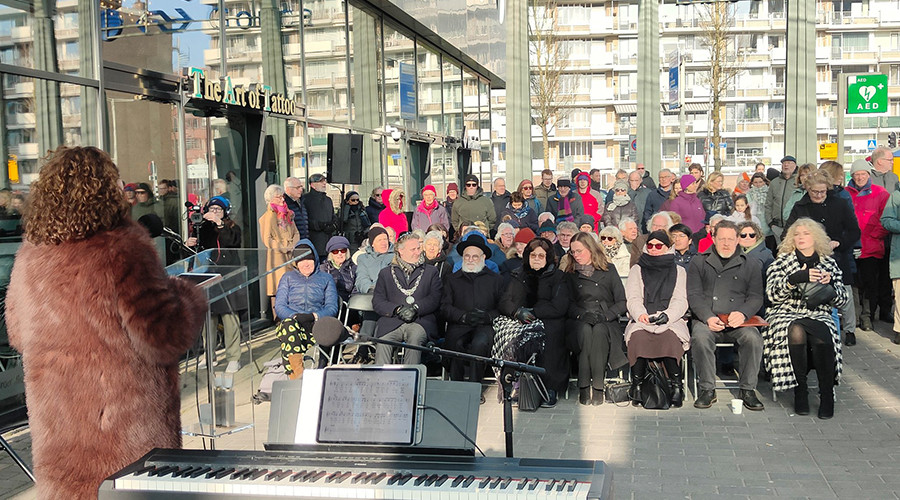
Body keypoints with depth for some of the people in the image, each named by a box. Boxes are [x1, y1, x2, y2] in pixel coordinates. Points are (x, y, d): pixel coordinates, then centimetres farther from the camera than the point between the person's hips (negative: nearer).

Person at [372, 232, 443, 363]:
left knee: (415, 338, -35)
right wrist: (397, 309, -8)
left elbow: (435, 299, 8)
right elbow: (377, 301, 11)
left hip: (420, 322, -1)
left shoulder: (431, 272, 22)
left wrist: (415, 308, -9)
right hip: (391, 322, 1)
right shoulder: (386, 273, 22)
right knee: (382, 343, -31)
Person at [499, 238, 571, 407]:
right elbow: (504, 303, 10)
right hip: (520, 323, 2)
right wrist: (518, 311, -12)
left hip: (548, 322, -2)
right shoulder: (518, 275, 19)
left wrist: (532, 312, -9)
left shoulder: (557, 276, 10)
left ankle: (550, 387, -26)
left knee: (549, 333, -36)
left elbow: (560, 307, -3)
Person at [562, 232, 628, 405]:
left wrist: (605, 315, -11)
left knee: (599, 331, -36)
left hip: (607, 323, -1)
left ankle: (598, 386, -35)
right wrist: (582, 314, -12)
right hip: (579, 322, 1)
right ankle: (584, 387, -36)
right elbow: (568, 304, 7)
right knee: (586, 330, -35)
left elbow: (622, 302, 6)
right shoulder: (570, 273, 15)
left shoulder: (609, 270, 12)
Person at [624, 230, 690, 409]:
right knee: (638, 336, -35)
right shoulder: (637, 270, 20)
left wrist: (667, 315, -14)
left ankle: (676, 385, -30)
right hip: (642, 320, 0)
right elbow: (633, 298, 8)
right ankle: (637, 385, -28)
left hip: (670, 320, 0)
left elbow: (680, 301, 7)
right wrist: (640, 313, -15)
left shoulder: (678, 271, 20)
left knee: (670, 336, -36)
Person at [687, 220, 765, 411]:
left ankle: (748, 390, -15)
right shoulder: (699, 262, 15)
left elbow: (756, 297, 9)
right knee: (700, 337, -33)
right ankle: (707, 389, -19)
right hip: (707, 319, 0)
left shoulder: (750, 264, 17)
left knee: (753, 338, -31)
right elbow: (694, 295, 5)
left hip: (737, 322, 1)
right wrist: (708, 317, -14)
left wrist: (742, 313, -14)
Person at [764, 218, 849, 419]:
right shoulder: (782, 261, 10)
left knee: (823, 335, -34)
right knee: (796, 332, -36)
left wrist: (830, 284, -9)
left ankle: (827, 394, -22)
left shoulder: (829, 263, 16)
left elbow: (843, 299, 12)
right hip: (786, 315, -1)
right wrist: (796, 278, -18)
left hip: (819, 316, 1)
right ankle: (800, 391, -23)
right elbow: (772, 295, -3)